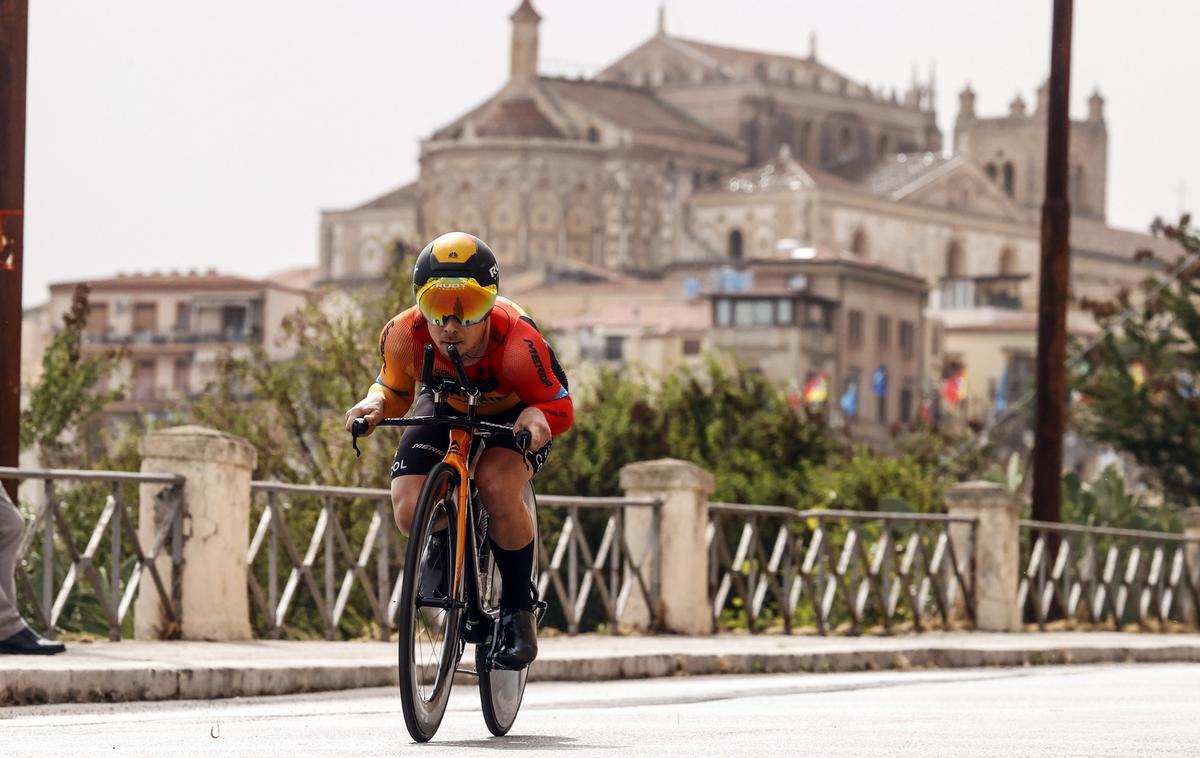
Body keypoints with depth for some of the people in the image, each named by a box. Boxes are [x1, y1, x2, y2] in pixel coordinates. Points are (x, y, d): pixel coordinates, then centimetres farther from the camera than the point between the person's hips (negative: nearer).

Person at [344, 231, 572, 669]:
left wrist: (538, 419, -48)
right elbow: (394, 391, -9)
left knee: (498, 490, -33)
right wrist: (374, 406, -33)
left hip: (513, 412, -3)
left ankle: (518, 609, -8)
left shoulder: (517, 342, -39)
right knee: (410, 511, -21)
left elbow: (559, 407, -24)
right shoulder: (404, 336, -31)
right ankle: (444, 539, 20)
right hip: (444, 408, 3)